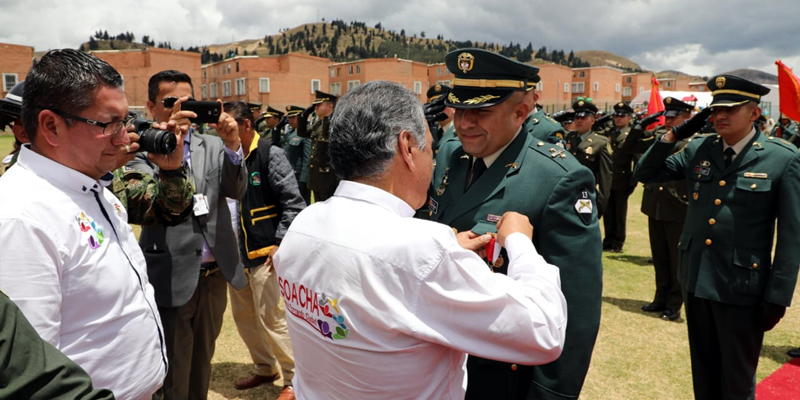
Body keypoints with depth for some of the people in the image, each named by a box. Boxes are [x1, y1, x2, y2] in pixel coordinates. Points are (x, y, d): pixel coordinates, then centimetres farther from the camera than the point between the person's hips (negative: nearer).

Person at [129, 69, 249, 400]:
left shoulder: (213, 144, 5)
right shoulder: (141, 149, -6)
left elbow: (236, 191, -6)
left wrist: (233, 147, -22)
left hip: (215, 273, 4)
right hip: (172, 277, -4)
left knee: (203, 360, 23)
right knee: (173, 373, 10)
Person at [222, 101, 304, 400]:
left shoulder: (270, 155, -10)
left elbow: (293, 203, -13)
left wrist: (279, 243, -17)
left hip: (264, 252, -7)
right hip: (237, 252, 7)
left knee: (271, 318, -3)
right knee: (243, 316, 16)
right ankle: (265, 368, 35)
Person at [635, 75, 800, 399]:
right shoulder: (698, 150, 2)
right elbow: (645, 174, 7)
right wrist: (674, 134, -5)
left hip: (741, 287, -4)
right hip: (696, 280, 4)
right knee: (704, 372, 20)